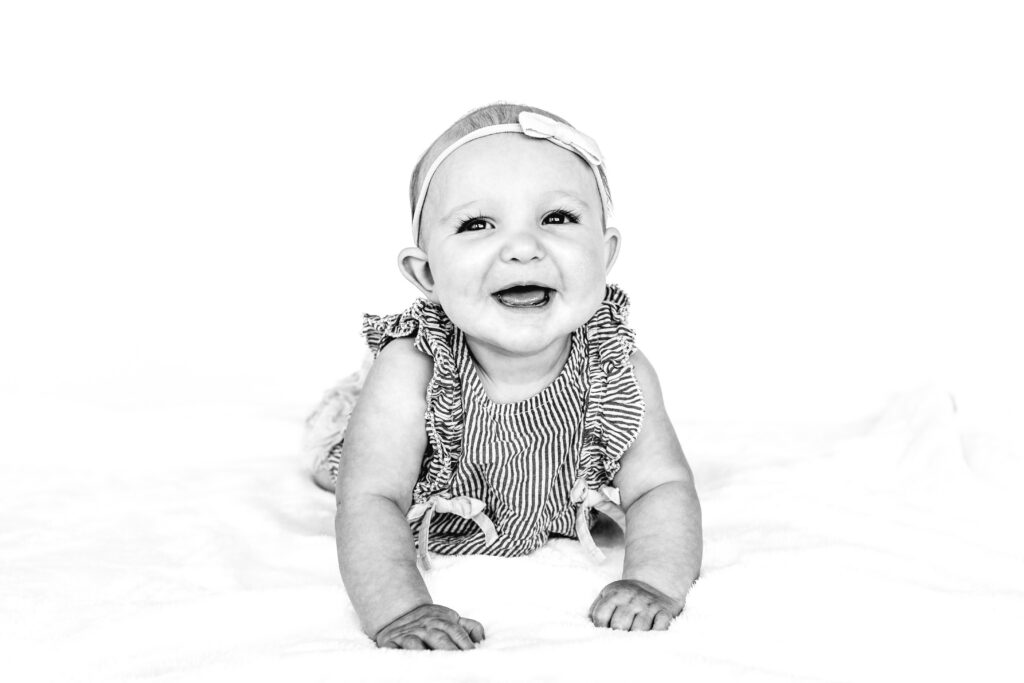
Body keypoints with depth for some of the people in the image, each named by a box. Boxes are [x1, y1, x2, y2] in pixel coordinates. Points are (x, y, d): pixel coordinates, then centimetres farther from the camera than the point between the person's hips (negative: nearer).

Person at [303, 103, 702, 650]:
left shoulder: (621, 374, -33)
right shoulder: (408, 375, -40)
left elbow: (661, 488, -29)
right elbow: (372, 502, -42)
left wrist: (655, 581, -49)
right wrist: (397, 606, -59)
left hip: (562, 512, 2)